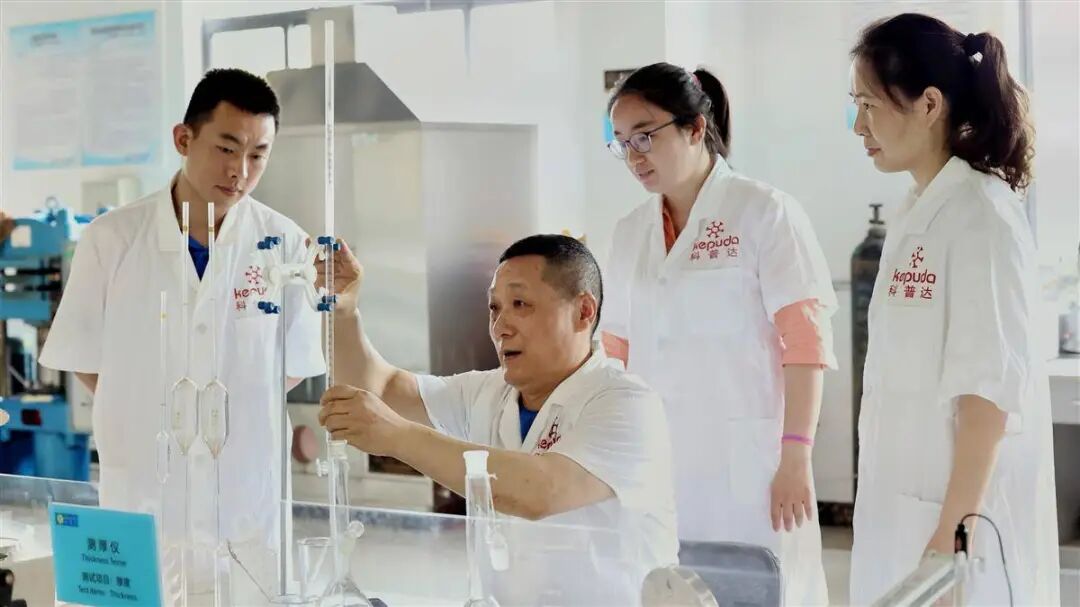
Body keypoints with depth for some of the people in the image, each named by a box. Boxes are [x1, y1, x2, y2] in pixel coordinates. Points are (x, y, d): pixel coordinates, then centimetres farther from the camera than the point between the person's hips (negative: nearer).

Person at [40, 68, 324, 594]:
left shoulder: (286, 246, -8)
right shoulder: (111, 239, -8)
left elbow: (292, 367, 3)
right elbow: (86, 363, 3)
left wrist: (228, 415, -2)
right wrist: (148, 417, 0)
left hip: (245, 500, 0)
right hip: (139, 496, 0)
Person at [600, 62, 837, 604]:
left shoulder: (763, 211, -3)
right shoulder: (629, 233, 13)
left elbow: (805, 344, -9)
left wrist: (796, 459, -14)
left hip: (747, 462, -5)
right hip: (657, 467, 5)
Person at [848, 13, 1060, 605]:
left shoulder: (979, 213, -14)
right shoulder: (918, 211, 10)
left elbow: (990, 387, -18)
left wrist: (952, 531, -19)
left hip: (960, 510, -8)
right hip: (905, 506, 8)